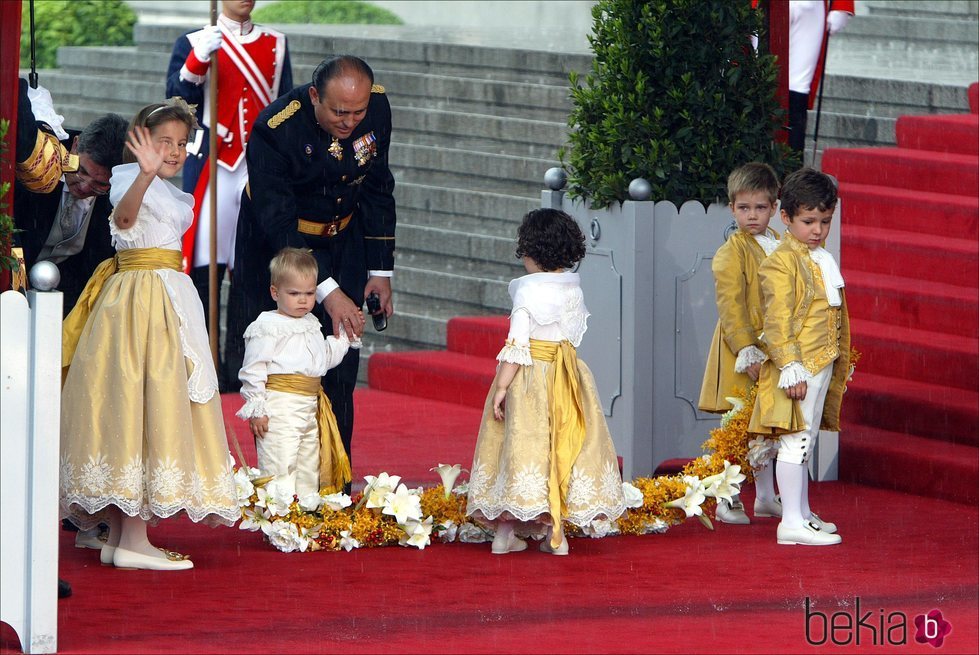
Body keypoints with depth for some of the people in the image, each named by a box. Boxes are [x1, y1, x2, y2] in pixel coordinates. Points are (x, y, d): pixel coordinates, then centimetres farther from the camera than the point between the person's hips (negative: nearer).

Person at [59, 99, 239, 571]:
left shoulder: (171, 195, 19)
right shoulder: (130, 178, -11)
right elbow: (125, 216, -34)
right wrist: (146, 173, -49)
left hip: (168, 298, 10)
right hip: (139, 298, -10)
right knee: (140, 405, -12)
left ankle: (121, 536, 10)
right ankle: (132, 539, -14)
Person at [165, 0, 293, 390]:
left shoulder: (275, 45, 13)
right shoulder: (195, 44, 4)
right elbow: (176, 100, -8)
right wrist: (198, 61, -23)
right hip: (212, 168, -3)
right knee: (205, 267, -5)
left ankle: (239, 367, 7)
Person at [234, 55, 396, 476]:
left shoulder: (377, 107, -15)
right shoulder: (274, 129, -30)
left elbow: (377, 189, 0)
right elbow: (277, 221, -31)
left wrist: (380, 269, 0)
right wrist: (327, 291, -37)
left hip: (342, 242, 4)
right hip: (275, 246, -4)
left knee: (341, 369, -1)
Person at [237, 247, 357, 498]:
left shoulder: (311, 324, 17)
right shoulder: (267, 326, -9)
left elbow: (324, 359, 29)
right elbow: (253, 370, -12)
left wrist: (346, 336, 18)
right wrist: (256, 409, -16)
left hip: (310, 407, 8)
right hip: (279, 409, -8)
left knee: (309, 472, 12)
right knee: (280, 468, -13)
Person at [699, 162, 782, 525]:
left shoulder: (780, 248, 10)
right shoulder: (732, 252, -10)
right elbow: (731, 306, -15)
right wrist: (746, 351, -21)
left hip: (773, 350, 6)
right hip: (739, 353, -6)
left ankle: (766, 497, 24)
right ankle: (727, 500, 4)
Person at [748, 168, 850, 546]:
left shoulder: (822, 260, 16)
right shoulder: (783, 262, -13)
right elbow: (777, 321, -19)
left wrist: (840, 364, 25)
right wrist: (790, 368, -24)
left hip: (823, 366, 9)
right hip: (798, 367, -9)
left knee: (805, 442, 16)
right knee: (795, 441, -10)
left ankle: (802, 513, 24)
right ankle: (792, 522, -11)